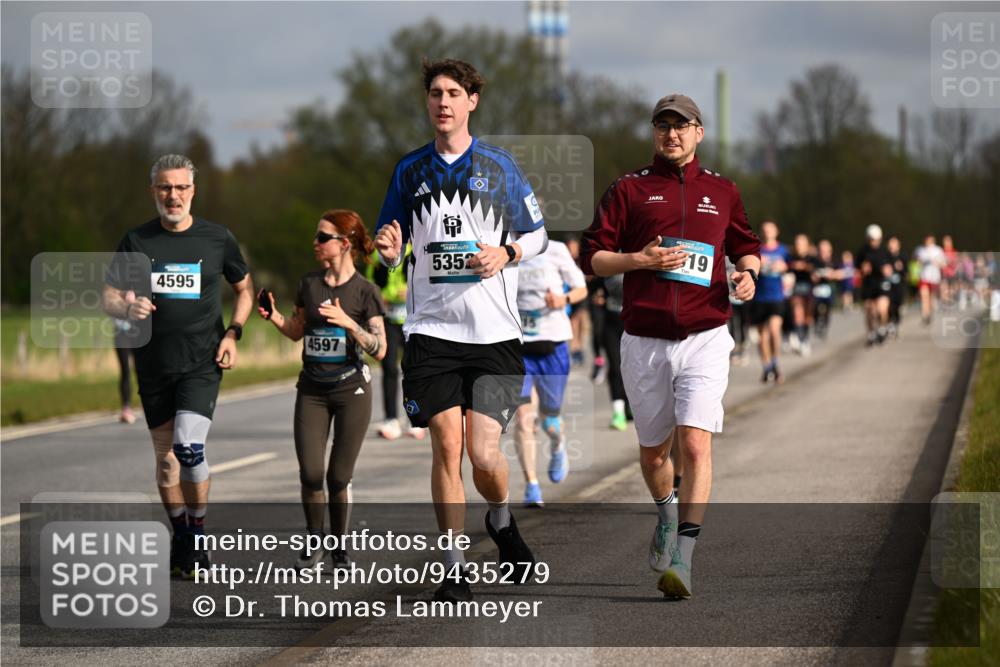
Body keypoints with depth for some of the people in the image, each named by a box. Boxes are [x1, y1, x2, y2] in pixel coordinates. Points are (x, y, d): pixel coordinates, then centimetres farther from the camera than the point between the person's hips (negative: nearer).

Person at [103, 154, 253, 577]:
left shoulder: (217, 239, 2)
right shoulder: (137, 241, 4)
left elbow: (244, 289, 14)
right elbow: (109, 295, 6)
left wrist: (232, 335, 0)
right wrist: (127, 308, -17)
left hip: (202, 363, -3)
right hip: (153, 364, 3)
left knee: (189, 446, -19)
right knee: (165, 455, 8)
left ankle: (197, 534, -4)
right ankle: (181, 536, 22)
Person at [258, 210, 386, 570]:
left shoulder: (364, 291, -8)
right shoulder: (309, 284, 4)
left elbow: (379, 350, -11)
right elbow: (297, 330, 16)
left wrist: (349, 323, -25)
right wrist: (274, 317, -3)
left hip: (351, 391, -3)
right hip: (312, 390, 3)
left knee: (338, 477, -1)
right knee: (310, 474, -4)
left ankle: (340, 544, 17)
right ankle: (315, 541, 16)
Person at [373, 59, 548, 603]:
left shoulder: (498, 165, 4)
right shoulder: (411, 170, 9)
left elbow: (537, 235, 11)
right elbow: (391, 243, 16)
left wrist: (506, 254, -10)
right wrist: (389, 249, -8)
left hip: (494, 332, -1)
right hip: (431, 329, 1)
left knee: (483, 452, -8)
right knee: (446, 445, -4)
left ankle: (501, 522, 25)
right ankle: (454, 570, 6)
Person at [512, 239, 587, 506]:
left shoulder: (555, 251, -6)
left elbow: (581, 289, 3)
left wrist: (564, 300, -17)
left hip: (552, 345, -1)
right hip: (518, 347, 1)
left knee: (549, 421, 9)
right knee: (523, 418, -13)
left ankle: (558, 447, 46)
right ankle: (531, 485, -7)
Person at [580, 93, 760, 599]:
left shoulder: (721, 192, 12)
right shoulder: (629, 189, 7)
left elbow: (747, 247, 24)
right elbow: (592, 257, 4)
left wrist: (746, 273, 2)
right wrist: (641, 260, -12)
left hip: (705, 338, -1)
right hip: (644, 341, 1)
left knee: (695, 443, -17)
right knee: (653, 449, 12)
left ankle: (682, 558, -18)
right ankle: (666, 515, 44)